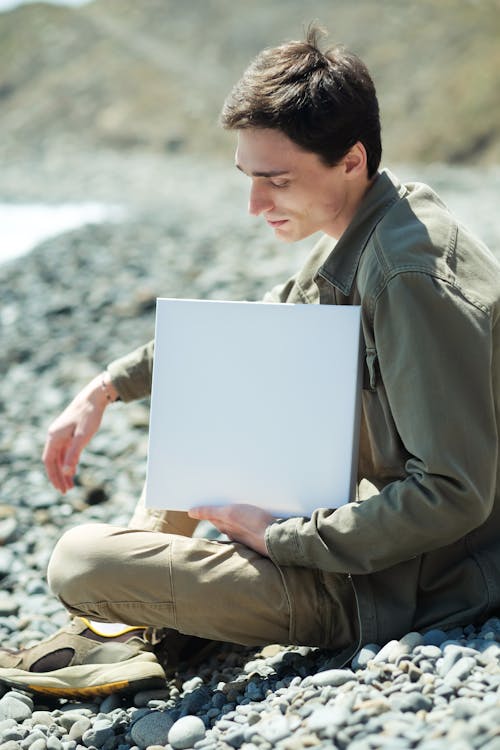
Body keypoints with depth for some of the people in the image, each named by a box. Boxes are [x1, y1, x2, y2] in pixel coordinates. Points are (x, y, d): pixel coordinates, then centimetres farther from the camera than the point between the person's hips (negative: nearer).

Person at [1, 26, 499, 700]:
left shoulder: (413, 277, -26)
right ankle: (124, 622, 18)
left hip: (399, 588, -10)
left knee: (79, 560, -17)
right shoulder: (359, 238, 4)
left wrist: (279, 537, -21)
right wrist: (106, 389, 12)